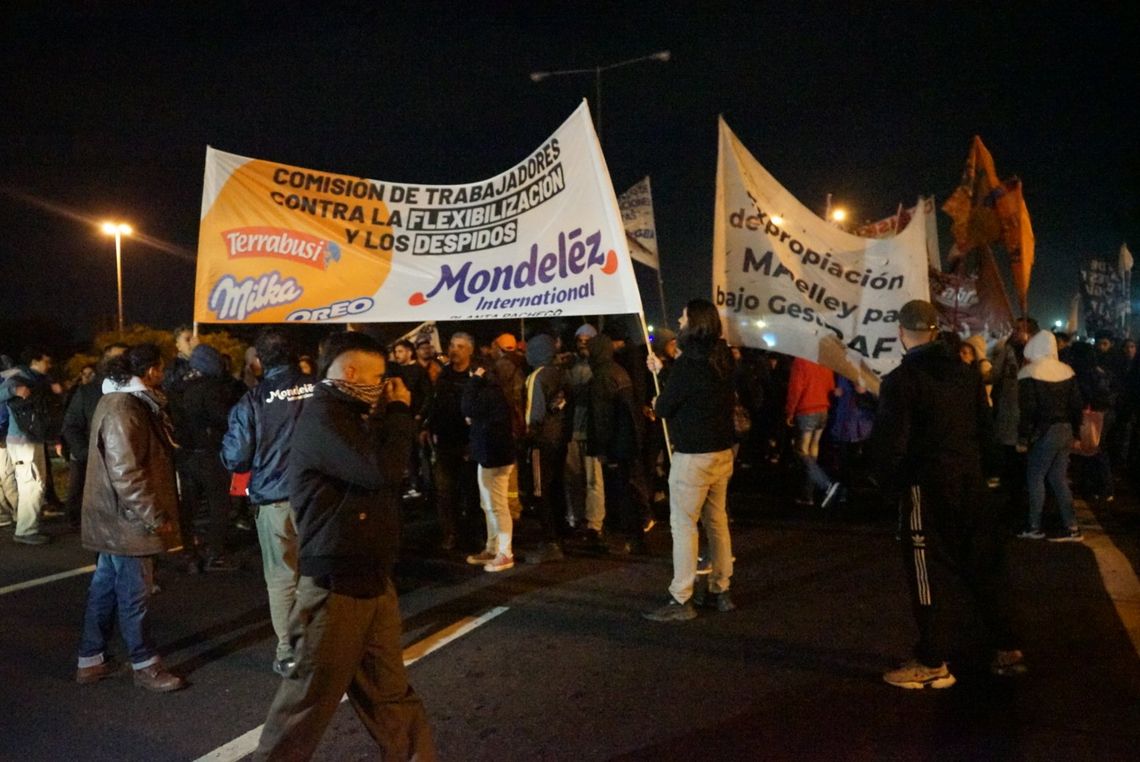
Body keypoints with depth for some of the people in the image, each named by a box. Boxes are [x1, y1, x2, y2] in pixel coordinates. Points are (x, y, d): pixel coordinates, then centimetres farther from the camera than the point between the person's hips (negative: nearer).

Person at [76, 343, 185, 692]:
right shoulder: (122, 409, -21)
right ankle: (145, 666, 14)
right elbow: (125, 473, -25)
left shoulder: (127, 401, 12)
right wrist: (154, 517, -21)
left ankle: (90, 660, 29)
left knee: (105, 587, 17)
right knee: (134, 593, 2)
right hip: (126, 519, -11)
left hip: (116, 518, 11)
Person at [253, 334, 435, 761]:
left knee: (390, 691, 16)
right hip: (335, 585, -9)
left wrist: (393, 415, 6)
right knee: (310, 699, 5)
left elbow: (387, 465, 17)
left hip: (372, 579, 9)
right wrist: (399, 412, -13)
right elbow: (382, 472, -27)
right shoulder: (322, 417, -17)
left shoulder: (349, 414, 15)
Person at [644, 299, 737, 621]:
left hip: (693, 455, -8)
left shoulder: (689, 362, -19)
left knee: (683, 524, -3)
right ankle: (720, 591, 23)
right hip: (722, 450, 8)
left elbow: (664, 407, -12)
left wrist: (658, 403, 10)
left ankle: (681, 600, 1)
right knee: (718, 520, 14)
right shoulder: (722, 358, 6)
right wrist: (663, 370, 27)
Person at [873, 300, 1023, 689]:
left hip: (926, 488, -6)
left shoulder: (900, 380, -14)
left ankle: (933, 664, 10)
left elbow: (890, 442, -15)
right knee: (985, 566, 15)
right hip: (971, 482, 6)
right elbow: (984, 427, 13)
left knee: (930, 574, 2)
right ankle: (1007, 649, 24)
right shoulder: (966, 373, 7)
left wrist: (889, 485, -2)